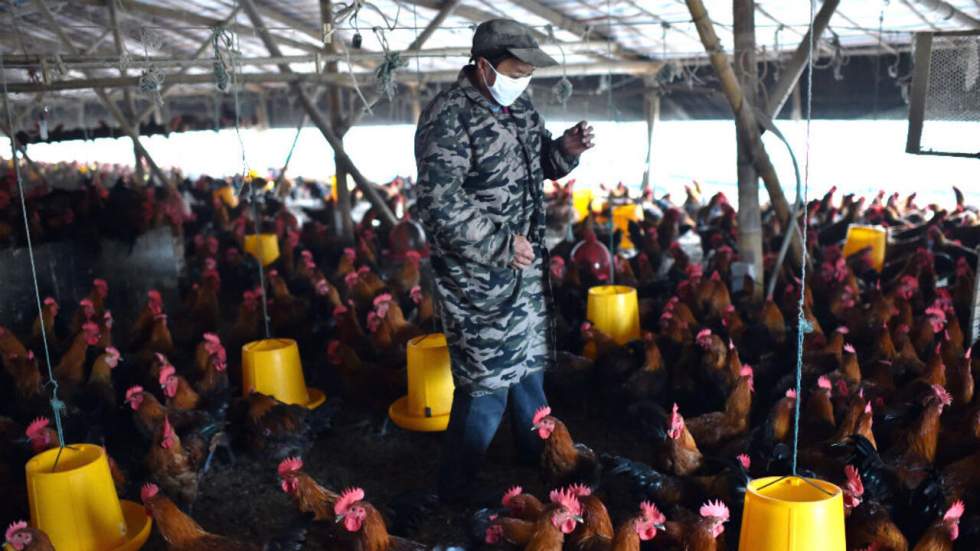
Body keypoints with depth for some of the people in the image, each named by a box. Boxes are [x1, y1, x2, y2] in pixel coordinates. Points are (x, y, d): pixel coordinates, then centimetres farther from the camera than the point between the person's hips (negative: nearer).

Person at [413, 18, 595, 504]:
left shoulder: (519, 103, 6)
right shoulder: (448, 118, -20)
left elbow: (538, 162, 19)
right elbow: (438, 203, -26)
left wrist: (564, 149, -3)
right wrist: (501, 244, -23)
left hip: (527, 266, 9)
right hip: (476, 275, -9)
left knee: (529, 363, 22)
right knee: (488, 381, -3)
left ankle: (538, 461, 44)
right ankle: (456, 492, 17)